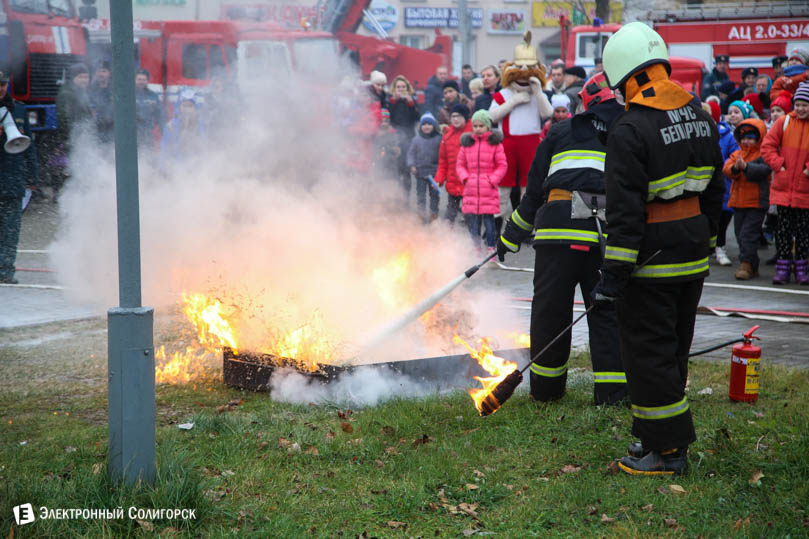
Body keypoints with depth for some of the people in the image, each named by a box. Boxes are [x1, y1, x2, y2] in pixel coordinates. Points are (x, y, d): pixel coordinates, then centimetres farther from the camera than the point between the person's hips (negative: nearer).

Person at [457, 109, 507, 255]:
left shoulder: (495, 143, 1)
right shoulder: (466, 143, 9)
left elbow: (502, 165, 2)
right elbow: (460, 164, 14)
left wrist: (492, 180, -9)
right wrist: (465, 177, -3)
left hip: (489, 190, -3)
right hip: (471, 189, 3)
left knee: (489, 220, -2)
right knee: (473, 221, 4)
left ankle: (491, 249, 6)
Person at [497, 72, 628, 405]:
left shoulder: (562, 132, 17)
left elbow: (535, 190, 17)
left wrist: (512, 236, 24)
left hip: (561, 230, -1)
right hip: (611, 236, 1)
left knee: (551, 309, 9)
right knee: (608, 313, 10)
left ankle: (546, 388, 18)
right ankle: (612, 391, 8)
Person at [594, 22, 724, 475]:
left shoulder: (630, 131, -19)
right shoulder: (702, 117, 6)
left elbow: (626, 211, -22)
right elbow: (714, 189, 14)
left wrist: (613, 275, -19)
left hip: (652, 255, -8)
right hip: (693, 250, 8)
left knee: (648, 351, 1)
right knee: (675, 345, 18)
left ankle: (667, 451, 6)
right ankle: (670, 434, 29)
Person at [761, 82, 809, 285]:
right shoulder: (784, 122, 1)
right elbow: (767, 146, 4)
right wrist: (778, 165, -5)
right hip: (783, 187, 1)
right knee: (783, 228, 4)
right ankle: (782, 267, 10)